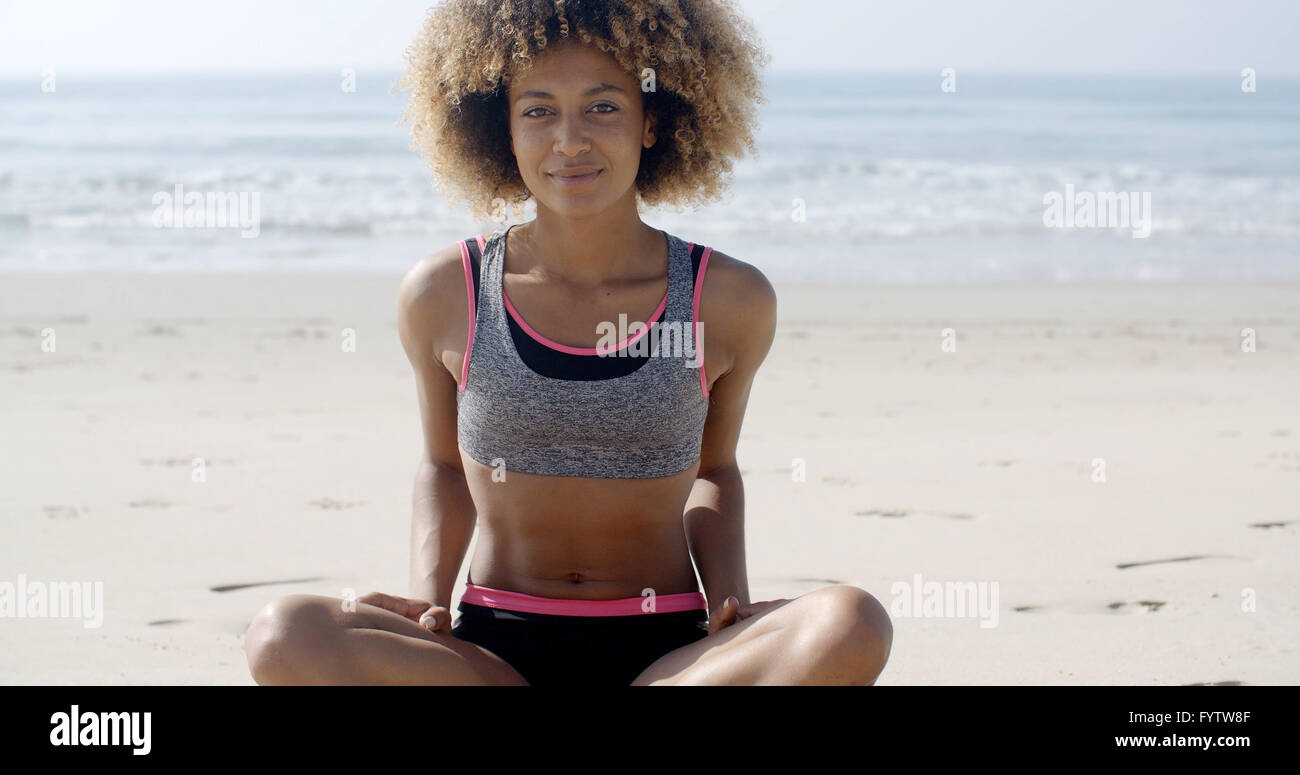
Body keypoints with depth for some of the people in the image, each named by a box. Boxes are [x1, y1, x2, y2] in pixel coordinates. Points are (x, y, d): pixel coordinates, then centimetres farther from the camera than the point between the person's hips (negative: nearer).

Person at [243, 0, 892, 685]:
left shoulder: (729, 301, 0)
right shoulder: (444, 296, 0)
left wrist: (731, 596, -3)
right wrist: (426, 603, -2)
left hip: (670, 654, 0)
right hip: (493, 654, 0)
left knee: (854, 627, -31)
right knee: (287, 636, -30)